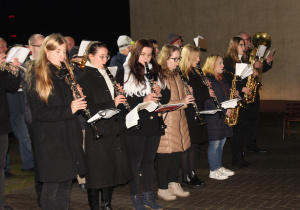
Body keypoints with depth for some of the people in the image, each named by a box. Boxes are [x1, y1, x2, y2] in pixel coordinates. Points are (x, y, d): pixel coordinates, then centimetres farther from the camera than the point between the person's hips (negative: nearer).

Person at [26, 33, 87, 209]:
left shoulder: (66, 73, 12)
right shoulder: (36, 76, -7)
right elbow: (38, 112, -14)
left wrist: (79, 100, -5)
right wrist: (68, 110, -23)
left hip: (70, 136, 6)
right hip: (50, 140, -6)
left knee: (66, 183, 12)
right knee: (52, 186, 0)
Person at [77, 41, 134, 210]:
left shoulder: (107, 75, 15)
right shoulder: (85, 79, -8)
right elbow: (89, 109, -16)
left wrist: (119, 94, 3)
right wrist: (112, 104, -17)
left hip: (114, 130, 7)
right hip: (97, 133, -7)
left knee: (113, 170, 12)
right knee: (97, 173, 0)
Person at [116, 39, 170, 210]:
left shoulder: (155, 72, 12)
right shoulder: (124, 73, -5)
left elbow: (167, 97, 14)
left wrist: (160, 91, -8)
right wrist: (142, 100, -21)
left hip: (154, 124, 5)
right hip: (135, 125, -5)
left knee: (149, 161, 14)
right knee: (135, 162, 4)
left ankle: (148, 196, 25)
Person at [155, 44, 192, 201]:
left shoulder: (176, 74, 14)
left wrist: (187, 97, 8)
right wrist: (181, 103, -21)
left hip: (179, 119, 9)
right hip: (165, 122, -8)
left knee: (178, 152, 13)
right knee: (165, 155, -1)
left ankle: (173, 183, 27)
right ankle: (162, 188, 12)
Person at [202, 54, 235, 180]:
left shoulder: (222, 79, 16)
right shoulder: (207, 79, -14)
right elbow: (209, 100, -20)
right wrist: (224, 110, -19)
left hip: (224, 116, 9)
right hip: (213, 116, -9)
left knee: (221, 142, 14)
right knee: (214, 143, -3)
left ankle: (219, 167, 25)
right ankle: (213, 171, 6)